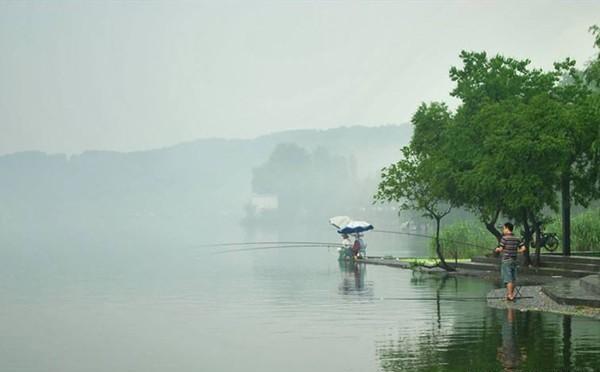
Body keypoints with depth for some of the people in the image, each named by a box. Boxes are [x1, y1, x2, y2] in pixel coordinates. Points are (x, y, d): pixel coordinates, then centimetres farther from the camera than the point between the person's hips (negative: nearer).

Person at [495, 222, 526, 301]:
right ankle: (511, 294, 23)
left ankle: (510, 296, -3)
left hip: (506, 260, -6)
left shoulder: (504, 238, -13)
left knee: (508, 279, -3)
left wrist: (497, 249, 8)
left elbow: (500, 249, -14)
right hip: (514, 260, 6)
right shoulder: (517, 239, 5)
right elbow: (523, 248, 1)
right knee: (513, 279, 14)